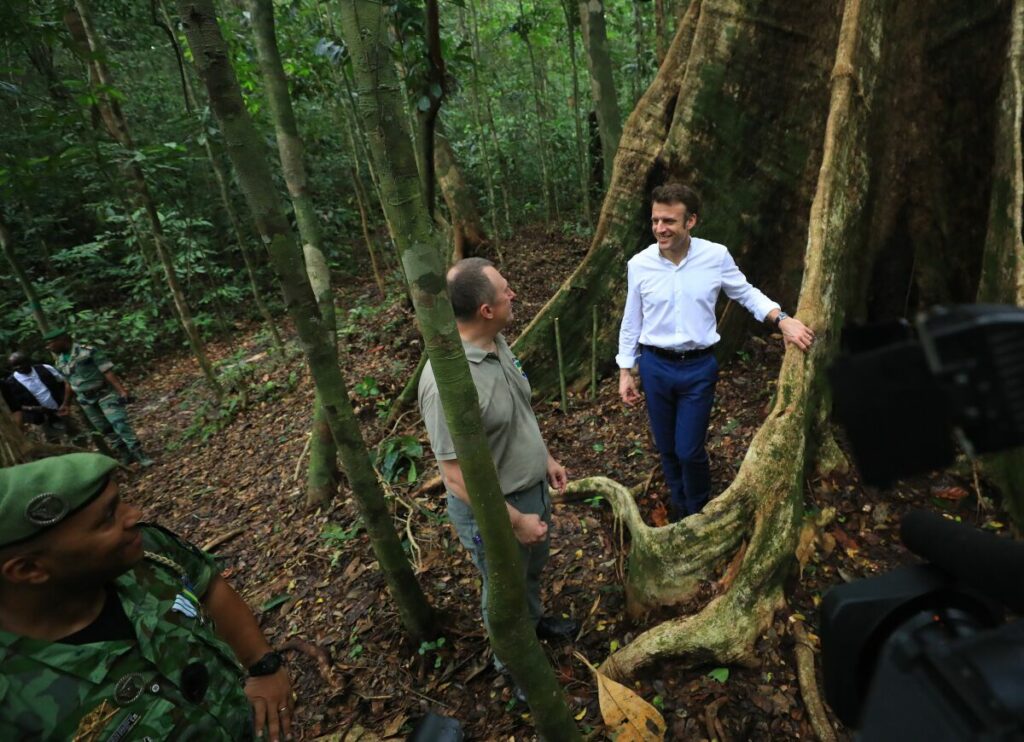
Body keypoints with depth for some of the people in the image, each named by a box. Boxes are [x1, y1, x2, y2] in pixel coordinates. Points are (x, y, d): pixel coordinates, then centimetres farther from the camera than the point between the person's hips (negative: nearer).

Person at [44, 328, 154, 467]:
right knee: (106, 430, 7)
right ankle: (126, 456, 14)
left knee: (120, 423, -16)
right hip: (86, 400, 7)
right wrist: (65, 404, 20)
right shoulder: (60, 362, 5)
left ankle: (140, 455, -14)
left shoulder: (89, 352, -17)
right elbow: (68, 384, 17)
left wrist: (122, 391, -27)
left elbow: (108, 372, -21)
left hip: (104, 393, -7)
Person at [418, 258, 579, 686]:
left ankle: (534, 621, 61)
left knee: (532, 569, 32)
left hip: (532, 488, 8)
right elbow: (458, 476, -29)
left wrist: (546, 458, 14)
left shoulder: (496, 342, -7)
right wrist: (516, 521, -21)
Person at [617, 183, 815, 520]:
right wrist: (625, 371, 4)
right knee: (666, 447, 14)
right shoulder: (639, 264, -7)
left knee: (689, 451, 3)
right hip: (655, 366, 1)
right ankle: (678, 500, 43)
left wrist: (782, 319, -11)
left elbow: (747, 294, 6)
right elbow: (631, 321, 2)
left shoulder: (716, 256, -10)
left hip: (699, 368, -1)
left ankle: (698, 511, 33)